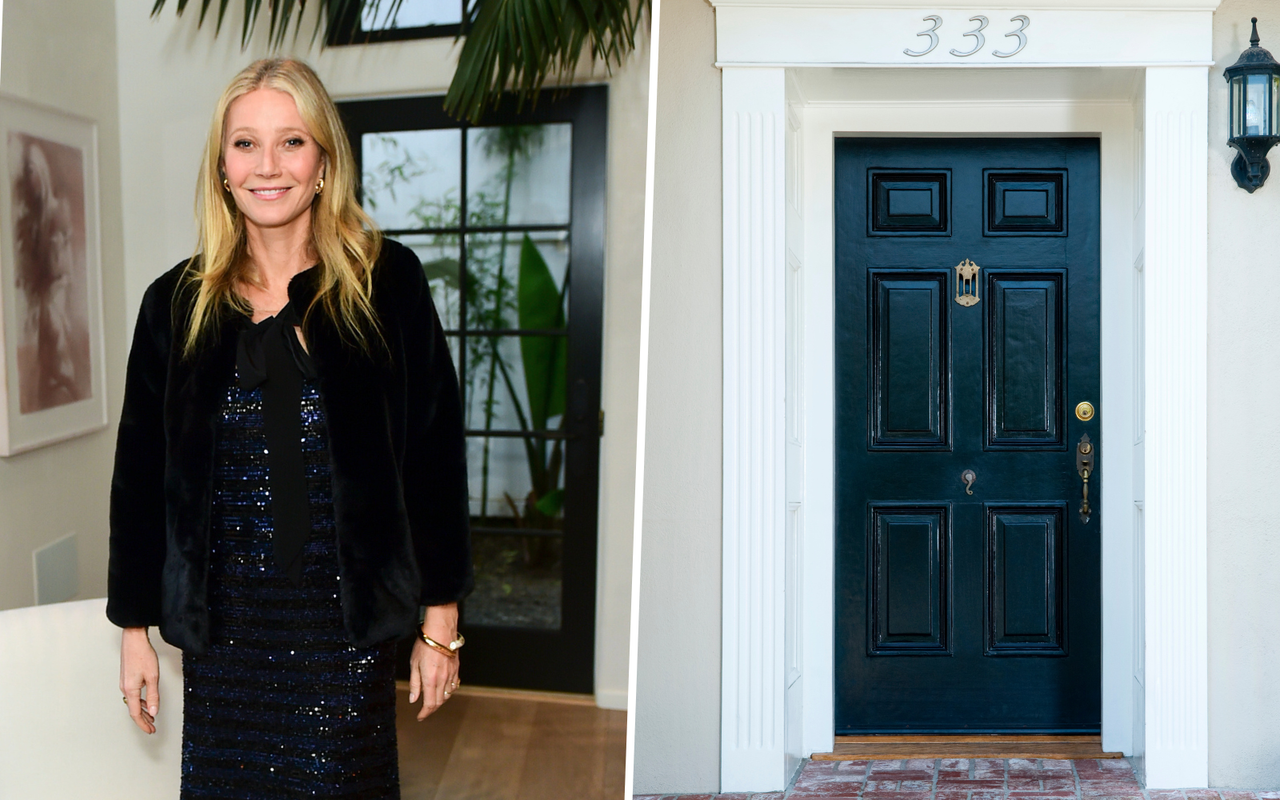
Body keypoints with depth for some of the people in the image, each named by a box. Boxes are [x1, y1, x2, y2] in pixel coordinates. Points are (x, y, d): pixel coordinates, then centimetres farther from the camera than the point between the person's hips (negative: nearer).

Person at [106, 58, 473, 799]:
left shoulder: (387, 282, -4)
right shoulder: (177, 303, 3)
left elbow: (434, 454, -3)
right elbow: (141, 473, 9)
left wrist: (441, 624, -3)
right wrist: (134, 627, 9)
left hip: (346, 625, -2)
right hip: (219, 627, 2)